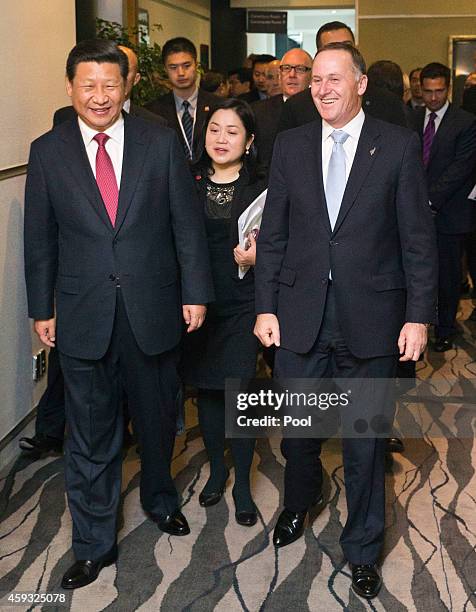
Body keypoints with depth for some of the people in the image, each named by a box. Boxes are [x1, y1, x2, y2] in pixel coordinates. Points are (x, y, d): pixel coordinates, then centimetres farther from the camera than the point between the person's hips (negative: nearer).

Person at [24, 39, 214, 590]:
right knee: (91, 435, 8)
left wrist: (195, 292, -2)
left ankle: (159, 498, 46)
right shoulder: (48, 151, -1)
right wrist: (41, 308, 4)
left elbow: (186, 223, 0)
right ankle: (94, 543, 25)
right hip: (83, 313, 0)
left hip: (152, 307, 1)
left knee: (157, 417, 18)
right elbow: (39, 238, 4)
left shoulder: (161, 143, -2)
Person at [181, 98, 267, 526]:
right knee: (206, 388, 12)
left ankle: (242, 484, 15)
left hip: (242, 305, -2)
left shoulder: (260, 189, -2)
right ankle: (216, 470, 32)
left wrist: (258, 257, -19)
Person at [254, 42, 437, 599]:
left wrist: (418, 316, -7)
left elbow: (418, 238, -3)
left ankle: (362, 550, 30)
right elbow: (273, 233, 6)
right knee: (296, 431, 16)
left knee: (365, 444, 9)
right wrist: (265, 306, 2)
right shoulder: (290, 145, 5)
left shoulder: (399, 145, -3)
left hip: (370, 318, -2)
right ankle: (298, 503, 48)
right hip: (300, 317, 3)